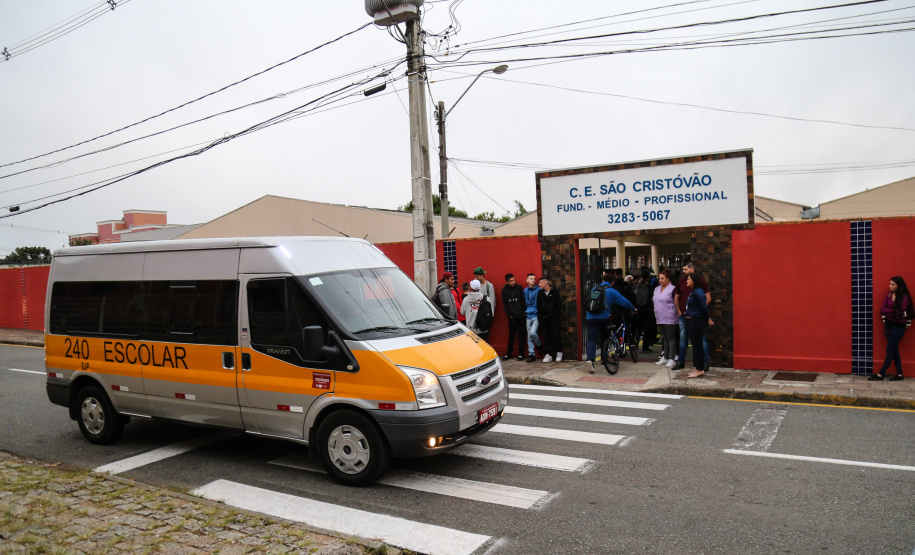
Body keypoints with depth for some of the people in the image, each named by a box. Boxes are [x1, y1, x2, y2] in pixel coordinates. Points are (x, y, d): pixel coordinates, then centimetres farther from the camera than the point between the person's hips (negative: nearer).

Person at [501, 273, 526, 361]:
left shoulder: (519, 288, 0)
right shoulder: (504, 289, 1)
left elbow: (523, 301, 2)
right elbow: (504, 304, 3)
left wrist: (523, 313, -4)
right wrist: (509, 315, -2)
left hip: (521, 316, 0)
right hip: (512, 317, 0)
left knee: (521, 334, 4)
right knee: (511, 335, 7)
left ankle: (521, 354, 10)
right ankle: (508, 353, 15)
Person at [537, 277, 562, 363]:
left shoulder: (554, 292, -3)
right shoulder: (540, 293, 9)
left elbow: (559, 305, -1)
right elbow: (538, 307, 11)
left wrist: (554, 314, -5)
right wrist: (540, 317, 3)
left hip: (553, 318, -4)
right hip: (544, 319, 4)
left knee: (555, 335, -8)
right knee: (546, 337, 2)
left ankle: (559, 352, 10)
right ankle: (548, 355, 6)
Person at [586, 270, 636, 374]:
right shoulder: (612, 291, 4)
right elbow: (624, 302, 4)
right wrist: (633, 309, 21)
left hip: (591, 317, 2)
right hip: (604, 317, -2)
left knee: (591, 339, -6)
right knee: (604, 338, 20)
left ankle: (590, 359, -24)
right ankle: (604, 357, 23)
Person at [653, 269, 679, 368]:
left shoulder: (672, 289, -8)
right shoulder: (657, 289, 16)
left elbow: (677, 303, -8)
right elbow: (654, 301, 24)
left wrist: (676, 313, -12)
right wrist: (656, 313, 19)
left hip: (670, 319, -7)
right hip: (660, 318, 7)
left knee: (671, 338, -5)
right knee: (664, 338, 13)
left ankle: (672, 359, -3)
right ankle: (665, 357, 19)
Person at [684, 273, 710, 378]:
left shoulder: (697, 292, -16)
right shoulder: (692, 292, 14)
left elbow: (704, 306, -16)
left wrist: (706, 319, -5)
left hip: (697, 321, -10)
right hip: (691, 321, 10)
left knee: (697, 345, -5)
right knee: (695, 345, 13)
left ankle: (700, 369, 1)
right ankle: (698, 369, 19)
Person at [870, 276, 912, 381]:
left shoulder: (904, 297, -12)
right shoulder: (889, 295, 5)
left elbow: (900, 312, -20)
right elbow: (882, 310, -1)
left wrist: (888, 311, -8)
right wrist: (893, 311, -15)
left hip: (899, 326, -6)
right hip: (889, 324, 6)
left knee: (890, 350, -3)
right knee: (894, 350, 9)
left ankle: (881, 374, 0)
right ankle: (900, 374, 17)